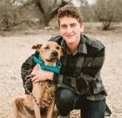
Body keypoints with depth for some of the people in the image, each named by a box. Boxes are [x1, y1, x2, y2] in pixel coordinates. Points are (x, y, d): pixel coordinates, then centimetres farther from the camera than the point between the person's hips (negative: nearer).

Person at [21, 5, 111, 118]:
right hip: (67, 91, 0)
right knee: (64, 95, -34)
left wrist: (51, 75, -30)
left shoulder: (96, 49, -27)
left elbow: (83, 84, -28)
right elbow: (27, 65, -7)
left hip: (92, 95, 0)